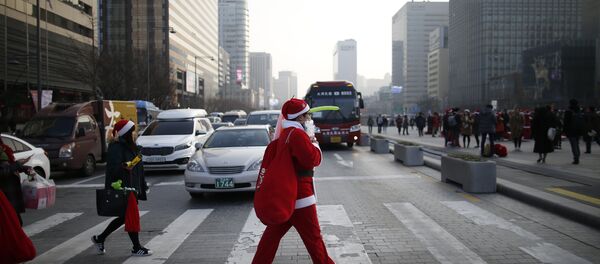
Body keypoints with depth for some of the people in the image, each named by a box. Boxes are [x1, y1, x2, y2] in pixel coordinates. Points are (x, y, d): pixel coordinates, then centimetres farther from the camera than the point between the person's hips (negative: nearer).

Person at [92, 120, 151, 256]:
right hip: (121, 188, -10)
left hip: (132, 187, 10)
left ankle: (99, 239, 29)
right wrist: (124, 167, -41)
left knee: (125, 217, 15)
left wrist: (142, 186, 23)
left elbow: (137, 167, 21)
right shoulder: (116, 148, -14)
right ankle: (136, 248, 9)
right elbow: (113, 168, -21)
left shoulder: (130, 146, 15)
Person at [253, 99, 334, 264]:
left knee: (274, 231, 16)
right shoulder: (297, 134, -18)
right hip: (299, 193, -10)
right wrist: (315, 145, -5)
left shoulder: (284, 133, 13)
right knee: (313, 236, 2)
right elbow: (313, 159, -25)